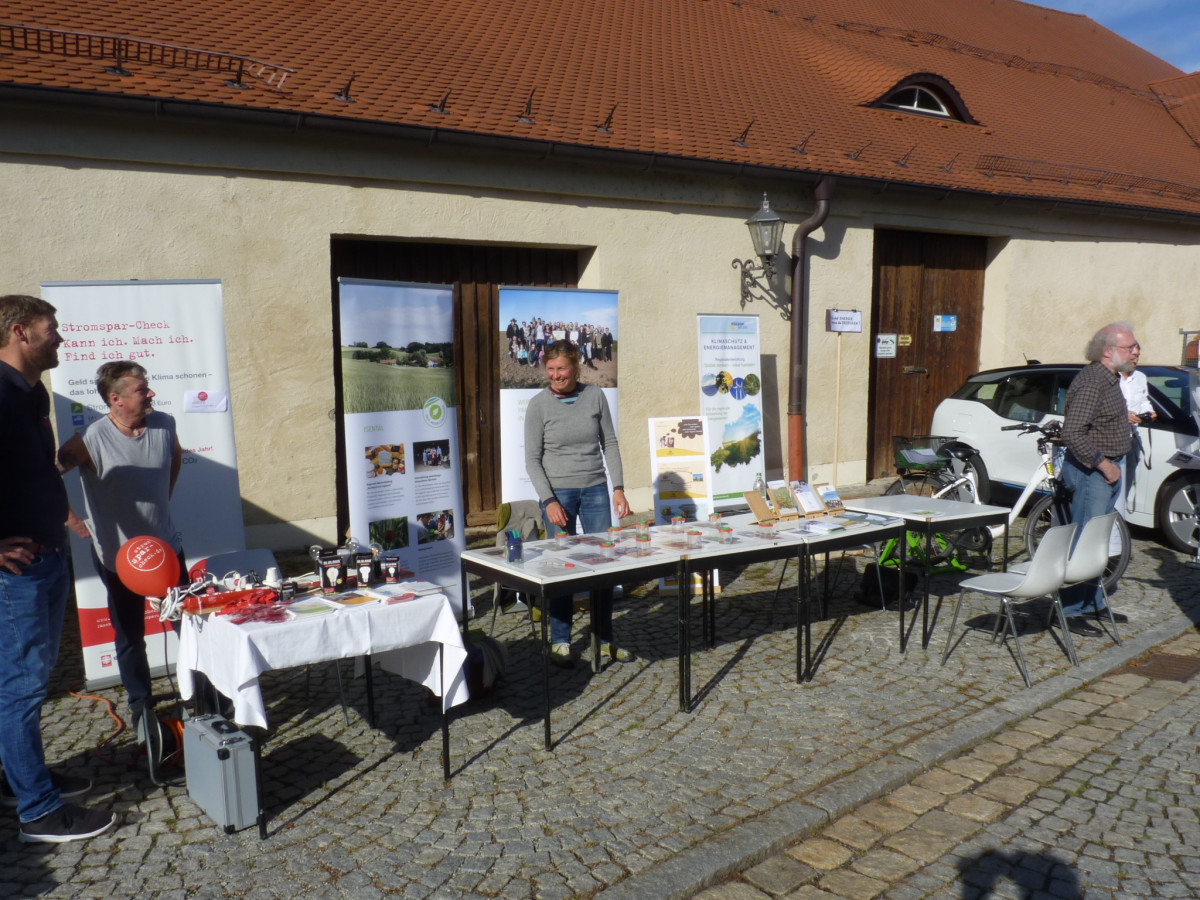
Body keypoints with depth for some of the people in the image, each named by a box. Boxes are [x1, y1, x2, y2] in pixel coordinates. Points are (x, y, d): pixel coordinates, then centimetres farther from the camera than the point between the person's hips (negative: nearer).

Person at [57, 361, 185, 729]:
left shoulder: (164, 425, -6)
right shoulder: (92, 440, -21)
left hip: (167, 548, 4)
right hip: (119, 557, -4)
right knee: (130, 637, 12)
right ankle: (140, 703, 30)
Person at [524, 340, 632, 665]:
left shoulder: (594, 396, 4)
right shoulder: (538, 405, -2)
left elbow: (609, 444, 8)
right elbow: (532, 459, -2)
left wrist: (618, 488, 2)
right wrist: (549, 500, -11)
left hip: (595, 491, 3)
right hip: (558, 492, -2)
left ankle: (604, 640, 16)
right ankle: (560, 642, 13)